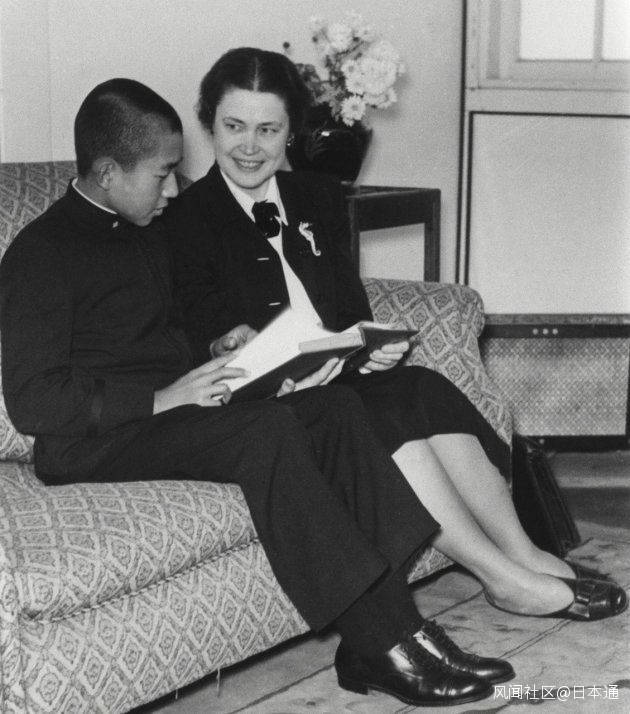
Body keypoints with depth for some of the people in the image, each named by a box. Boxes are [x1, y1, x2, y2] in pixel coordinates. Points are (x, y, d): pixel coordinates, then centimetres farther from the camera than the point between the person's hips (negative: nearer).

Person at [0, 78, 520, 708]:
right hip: (93, 443, -8)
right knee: (265, 427, -31)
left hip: (178, 407, 8)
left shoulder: (152, 233, 19)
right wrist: (161, 397, -22)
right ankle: (382, 640, -29)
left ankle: (383, 636, -25)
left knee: (337, 404, -15)